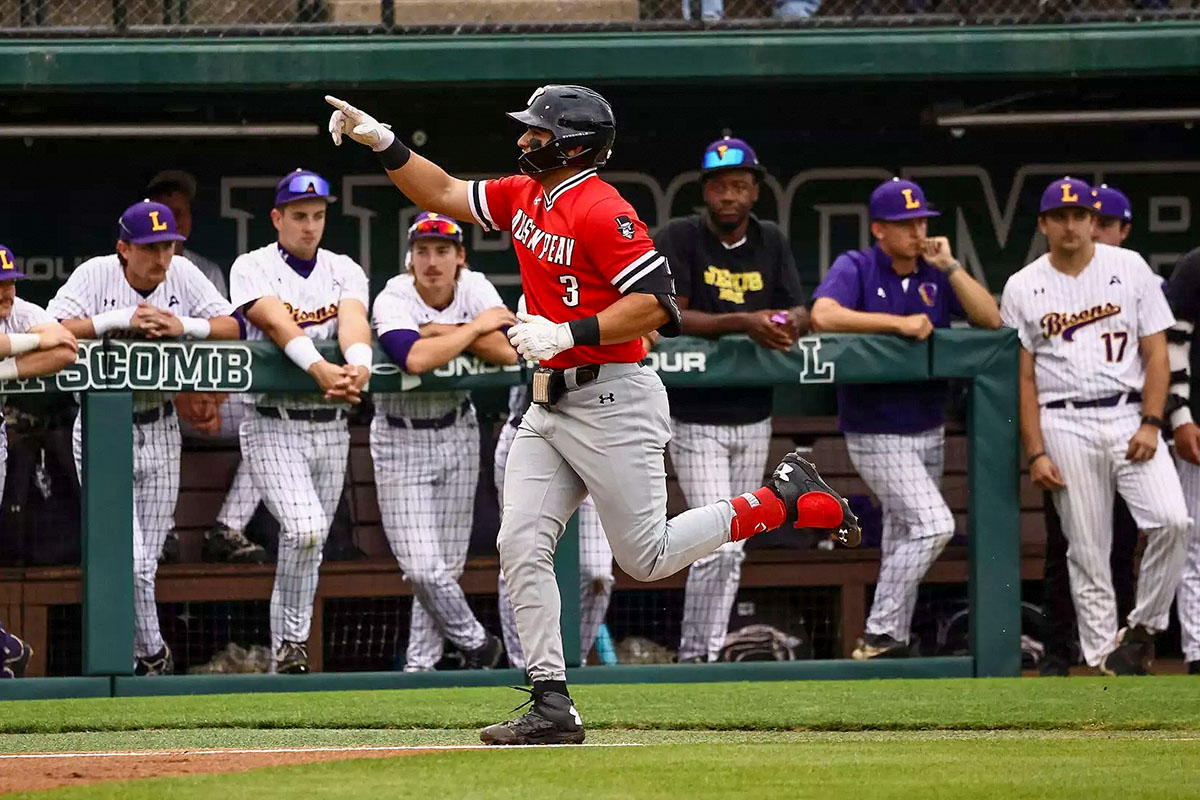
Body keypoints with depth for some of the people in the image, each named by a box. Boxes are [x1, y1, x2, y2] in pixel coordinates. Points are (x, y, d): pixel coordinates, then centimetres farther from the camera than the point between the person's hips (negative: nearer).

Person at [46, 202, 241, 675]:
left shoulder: (182, 276, -1)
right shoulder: (96, 275, -11)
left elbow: (232, 327, -1)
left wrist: (183, 326, -18)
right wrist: (123, 319, -26)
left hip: (160, 432, 4)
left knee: (145, 562, 7)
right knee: (127, 559, -13)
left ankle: (130, 657, 23)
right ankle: (152, 655, 4)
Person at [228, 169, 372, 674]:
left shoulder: (344, 271, 9)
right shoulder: (253, 269, -3)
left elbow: (353, 320, -12)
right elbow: (278, 323, -21)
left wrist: (359, 366, -34)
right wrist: (320, 368, -39)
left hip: (330, 427, 5)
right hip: (274, 425, -5)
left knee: (309, 548, 7)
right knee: (304, 530, -22)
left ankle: (285, 655, 15)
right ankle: (293, 641, -8)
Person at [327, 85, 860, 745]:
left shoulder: (602, 212, -17)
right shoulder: (524, 196, 10)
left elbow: (655, 304, -23)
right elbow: (443, 194, 18)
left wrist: (567, 334, -28)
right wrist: (382, 142, 6)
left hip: (612, 404, -9)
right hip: (549, 406, 9)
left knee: (646, 559, -4)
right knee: (521, 545, -3)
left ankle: (783, 500, 12)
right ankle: (552, 706, -2)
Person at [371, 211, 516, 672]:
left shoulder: (475, 289, -8)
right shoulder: (393, 301, -20)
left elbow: (510, 352, -22)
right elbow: (415, 359, -40)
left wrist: (442, 330, -24)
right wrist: (475, 328, -27)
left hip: (458, 432, 4)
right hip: (401, 439, -4)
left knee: (447, 564, 7)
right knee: (421, 566, -9)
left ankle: (420, 664, 20)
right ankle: (477, 645, 13)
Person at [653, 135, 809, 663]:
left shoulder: (771, 242, 7)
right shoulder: (679, 239, -8)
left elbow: (802, 312, 2)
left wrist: (788, 322, -23)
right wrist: (743, 323, -30)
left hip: (753, 419, 5)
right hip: (695, 419, -5)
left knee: (733, 551, 9)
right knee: (719, 545, -14)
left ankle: (706, 658, 18)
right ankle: (693, 658, -3)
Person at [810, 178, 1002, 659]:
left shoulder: (934, 274, 6)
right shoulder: (855, 268, -9)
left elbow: (990, 319, -4)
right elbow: (824, 315, -28)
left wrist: (949, 266, -12)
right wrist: (899, 322, -28)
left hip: (929, 432, 7)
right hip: (876, 435, -7)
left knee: (904, 540, 12)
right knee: (933, 525, -19)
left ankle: (890, 646, 21)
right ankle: (878, 637, -13)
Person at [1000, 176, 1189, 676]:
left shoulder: (1130, 269, 6)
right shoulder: (1022, 288, 6)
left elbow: (1156, 352, 4)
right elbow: (1023, 377, 5)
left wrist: (1151, 424, -8)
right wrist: (1036, 453, -4)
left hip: (1130, 416, 0)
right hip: (1066, 424, 0)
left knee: (1171, 519, -18)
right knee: (1087, 549, -2)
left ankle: (1143, 627, -1)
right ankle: (1103, 656, 4)